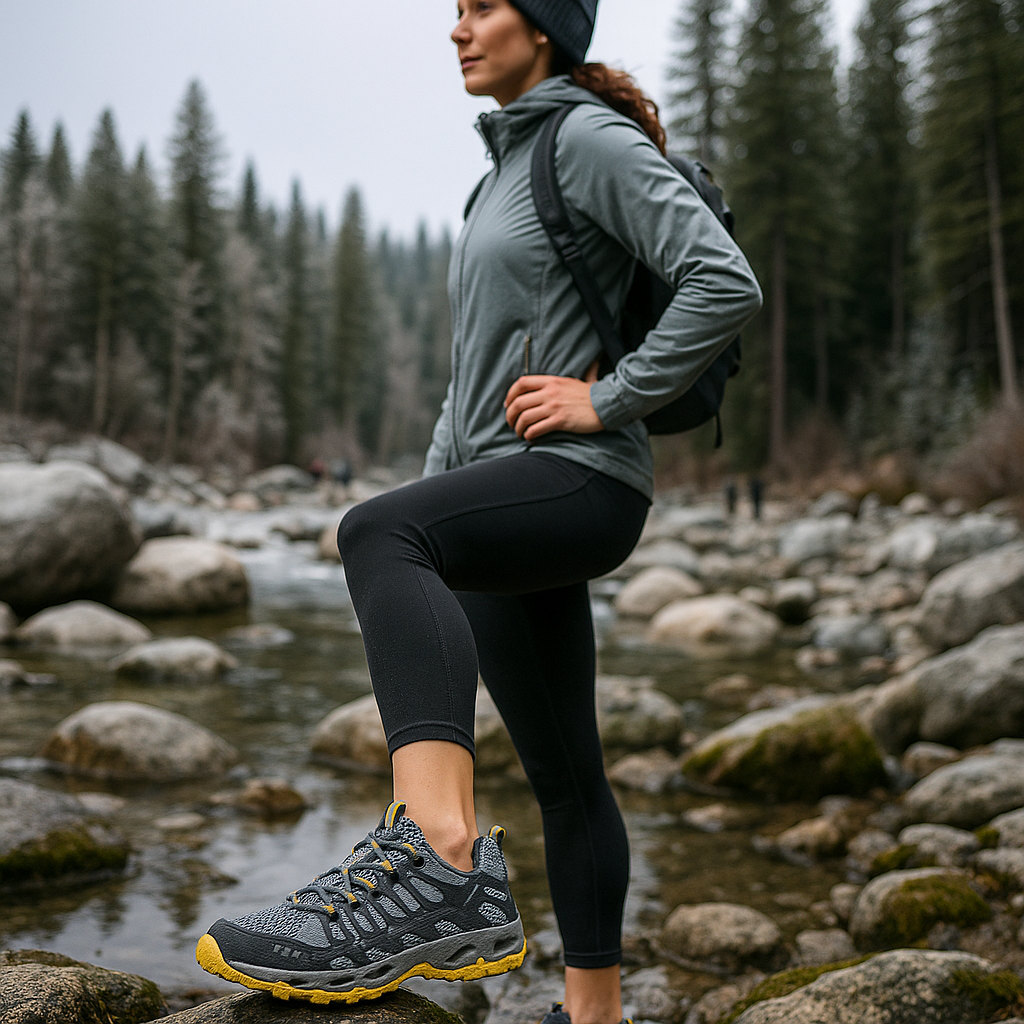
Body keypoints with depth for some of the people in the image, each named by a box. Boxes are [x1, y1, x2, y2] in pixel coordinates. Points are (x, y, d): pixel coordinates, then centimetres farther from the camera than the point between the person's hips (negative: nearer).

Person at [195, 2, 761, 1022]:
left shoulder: (593, 135, -3)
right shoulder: (511, 162, 24)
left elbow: (725, 284, -16)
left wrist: (605, 401, -15)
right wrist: (435, 495, 19)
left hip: (582, 481, -9)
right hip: (511, 499, 9)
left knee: (374, 533, -35)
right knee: (562, 775, 11)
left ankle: (440, 860, -48)